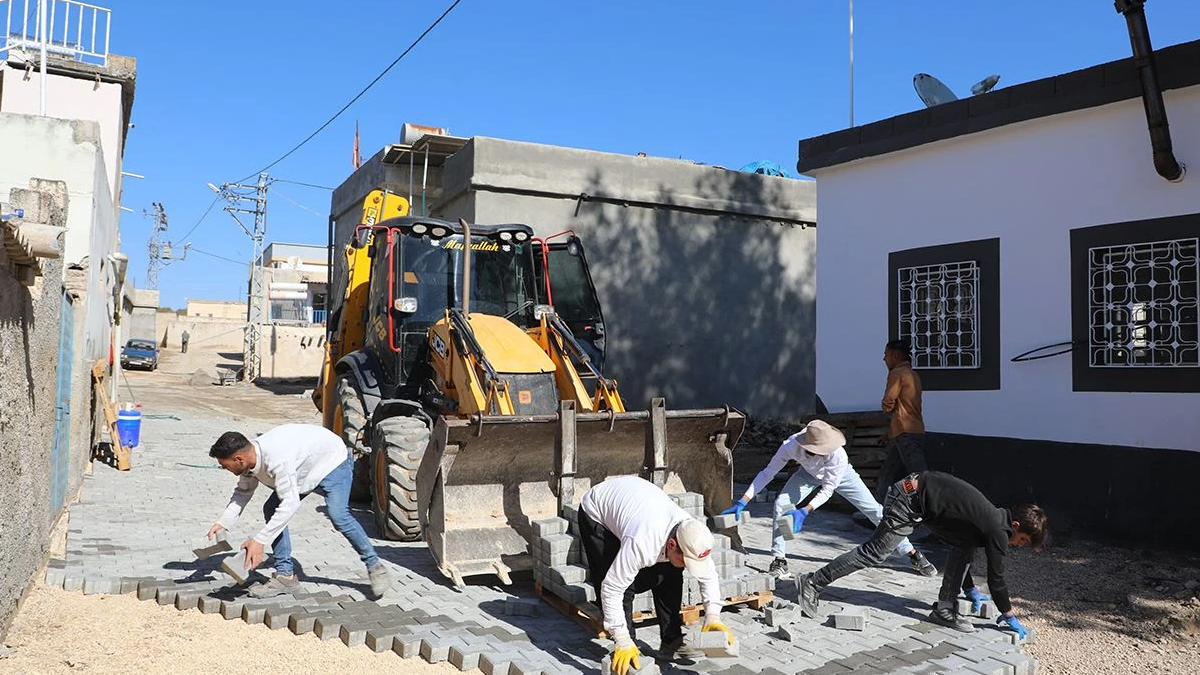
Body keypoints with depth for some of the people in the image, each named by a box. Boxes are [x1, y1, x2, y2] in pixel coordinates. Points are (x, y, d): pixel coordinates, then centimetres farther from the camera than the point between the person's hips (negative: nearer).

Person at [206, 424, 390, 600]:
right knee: (272, 510, -5)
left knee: (338, 516, -26)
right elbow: (243, 492, 6)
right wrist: (222, 523, -6)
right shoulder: (250, 457, -12)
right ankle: (285, 574, 1)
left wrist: (259, 541, -37)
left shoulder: (276, 459, -40)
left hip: (333, 462, -9)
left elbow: (290, 504, -39)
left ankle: (374, 567, -10)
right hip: (306, 469, 9)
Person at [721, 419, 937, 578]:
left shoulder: (837, 454, -42)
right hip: (810, 474, 2)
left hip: (840, 475, -2)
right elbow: (767, 473, -28)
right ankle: (780, 560, -4)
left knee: (875, 510, -5)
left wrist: (804, 512, -43)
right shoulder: (791, 446, -37)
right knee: (781, 505, -18)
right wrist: (742, 502, -33)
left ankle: (913, 554, 10)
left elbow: (827, 489, -32)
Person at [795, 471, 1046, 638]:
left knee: (965, 545, 12)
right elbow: (996, 577, -6)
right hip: (910, 500, -10)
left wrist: (970, 589, 35)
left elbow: (966, 545, 29)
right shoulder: (997, 530, -12)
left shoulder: (994, 519, 15)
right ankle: (812, 584, -1)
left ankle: (944, 610, 13)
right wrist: (1010, 617, 8)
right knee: (873, 553, -6)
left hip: (920, 488, 10)